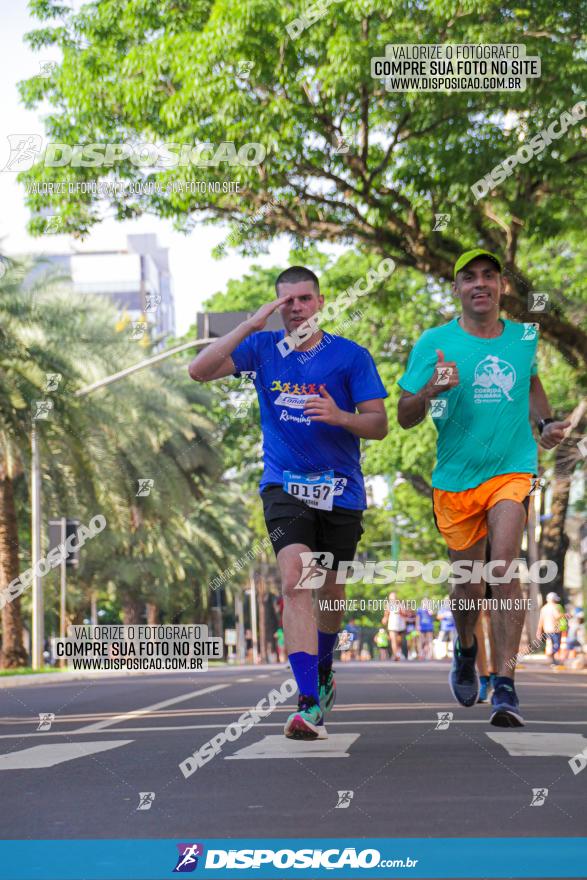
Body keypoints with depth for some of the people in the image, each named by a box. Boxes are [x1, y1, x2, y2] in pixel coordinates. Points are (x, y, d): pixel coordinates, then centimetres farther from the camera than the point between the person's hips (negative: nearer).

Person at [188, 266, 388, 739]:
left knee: (329, 588, 14)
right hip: (284, 483, -1)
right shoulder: (263, 347, 1)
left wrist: (340, 416, -24)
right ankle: (309, 704, -26)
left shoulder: (351, 356, -3)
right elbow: (200, 370, -11)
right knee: (296, 579, -21)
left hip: (340, 488, 1)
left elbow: (379, 424, -3)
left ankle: (323, 669, 45)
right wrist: (251, 325, -17)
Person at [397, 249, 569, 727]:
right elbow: (405, 417, -3)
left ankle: (505, 687, -16)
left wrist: (546, 423, 9)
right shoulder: (435, 343, -5)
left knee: (503, 568, -19)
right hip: (456, 477, 0)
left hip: (512, 470, 0)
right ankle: (466, 650, 42)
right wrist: (431, 390, -23)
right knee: (469, 584, 9)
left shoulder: (524, 337, 4)